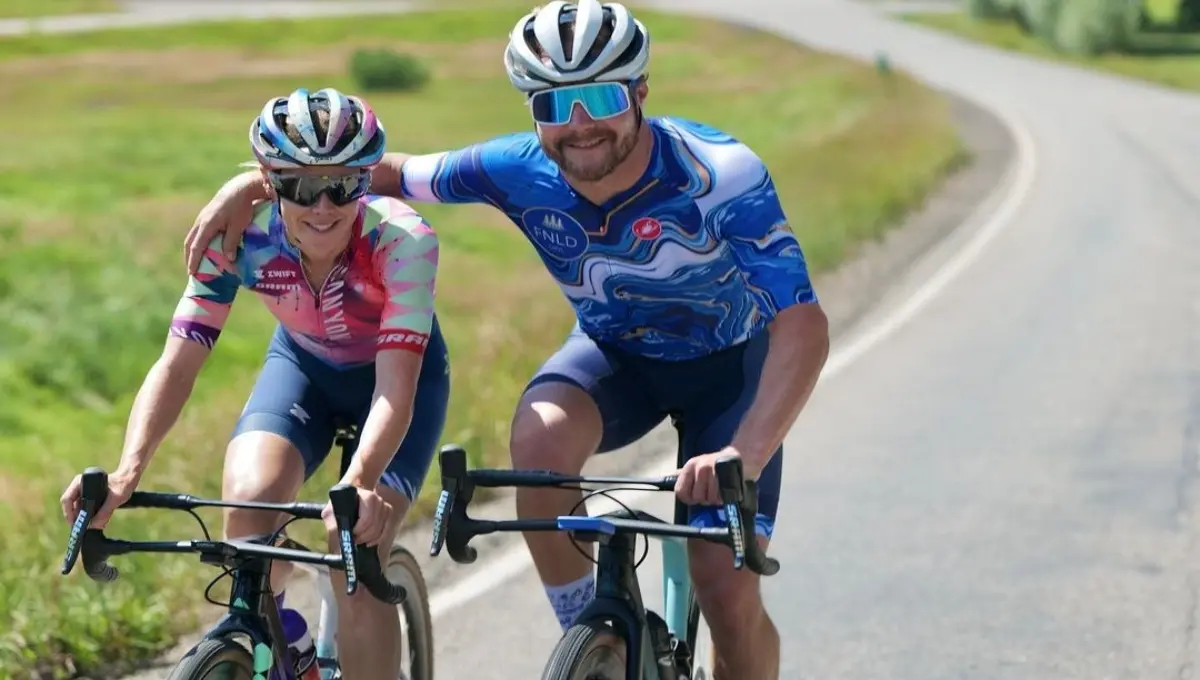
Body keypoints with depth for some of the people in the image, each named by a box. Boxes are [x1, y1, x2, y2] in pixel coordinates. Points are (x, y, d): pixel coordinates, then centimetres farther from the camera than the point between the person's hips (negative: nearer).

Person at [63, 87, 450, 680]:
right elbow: (177, 363, -30)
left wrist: (359, 483, -60)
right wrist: (127, 472, -47)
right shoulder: (239, 235, -28)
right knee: (249, 500, -27)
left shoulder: (402, 240, -35)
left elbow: (395, 386, -42)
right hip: (304, 364, 2)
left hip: (399, 371, -2)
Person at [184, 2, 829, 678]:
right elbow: (393, 173, -7)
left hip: (728, 363, -2)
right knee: (541, 439, -33)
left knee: (729, 595, -14)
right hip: (613, 353, 2)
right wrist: (253, 182, -20)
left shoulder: (721, 176, -33)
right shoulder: (521, 170, -22)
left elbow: (803, 327, -38)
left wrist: (744, 455, -52)